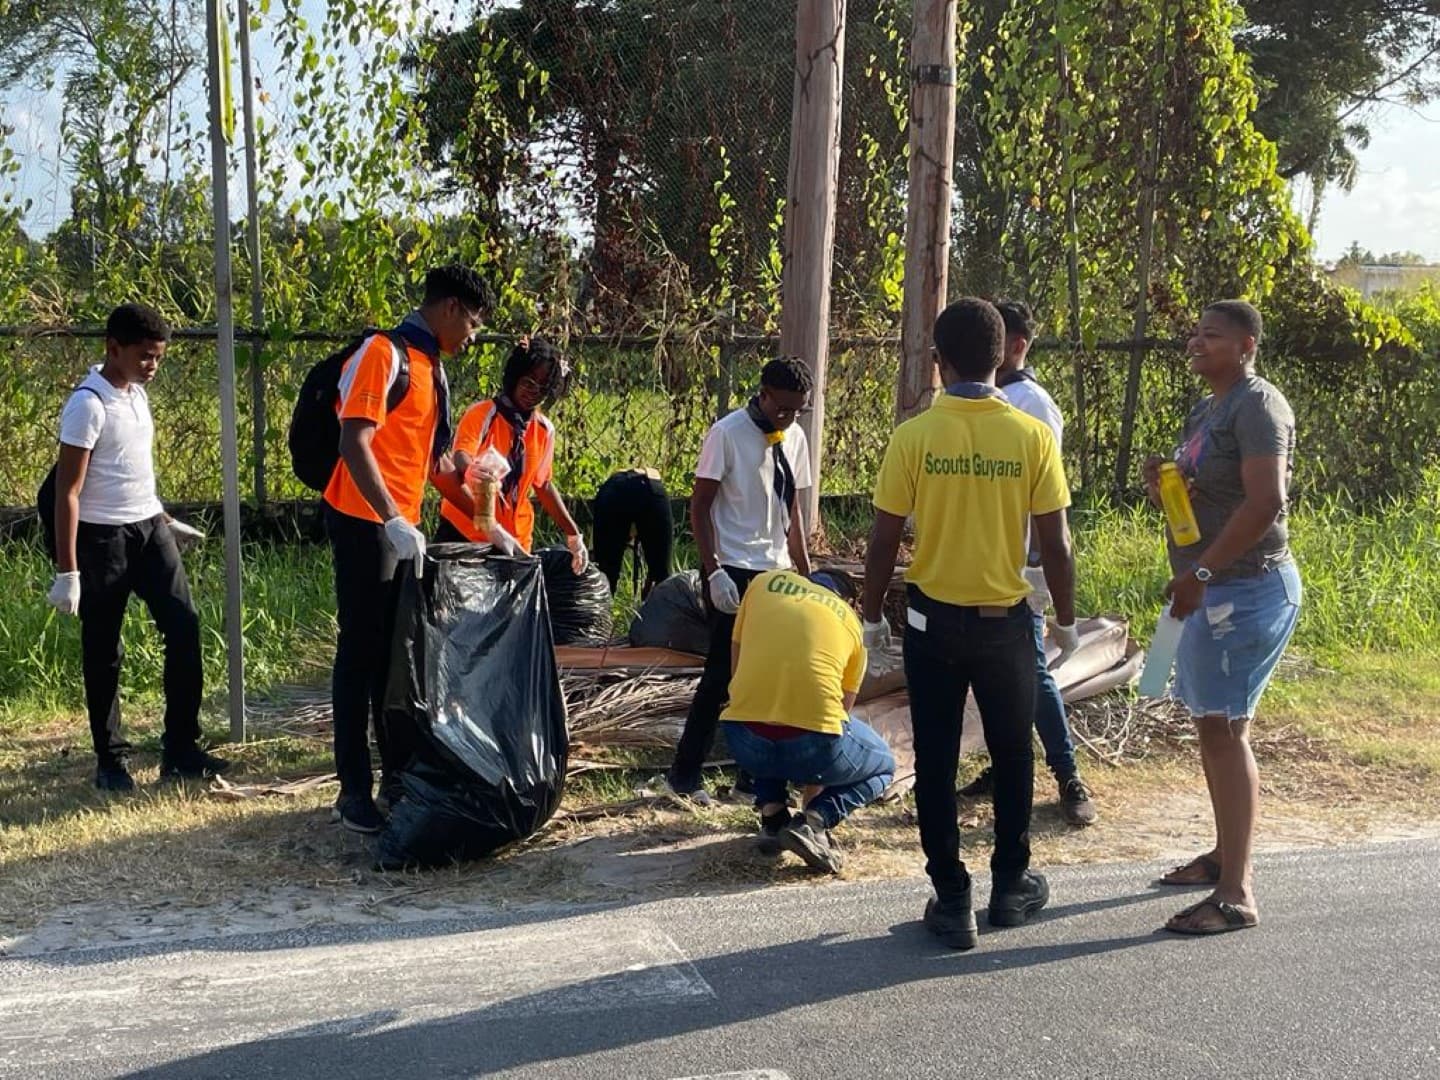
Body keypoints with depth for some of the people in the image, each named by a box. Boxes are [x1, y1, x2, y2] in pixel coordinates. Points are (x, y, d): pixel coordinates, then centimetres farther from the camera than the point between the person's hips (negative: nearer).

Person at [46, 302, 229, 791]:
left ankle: (180, 748, 6)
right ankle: (110, 761, 15)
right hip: (104, 537, -7)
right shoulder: (88, 405, -16)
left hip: (151, 529, 7)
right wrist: (67, 571, -19)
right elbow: (68, 491, -17)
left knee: (184, 625, -1)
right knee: (102, 651, 4)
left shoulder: (137, 393, 8)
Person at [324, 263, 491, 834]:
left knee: (399, 652, 13)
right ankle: (354, 791, 5)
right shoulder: (383, 354, -13)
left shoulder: (431, 365, 14)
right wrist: (392, 521, -30)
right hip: (366, 524, -9)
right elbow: (354, 444, -23)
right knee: (362, 653, -3)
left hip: (404, 527, 9)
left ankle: (400, 776, 23)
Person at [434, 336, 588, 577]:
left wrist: (573, 534, 14)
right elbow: (462, 468, -25)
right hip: (463, 532, -4)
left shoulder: (545, 430, 5)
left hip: (515, 540, 4)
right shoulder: (482, 413, -11)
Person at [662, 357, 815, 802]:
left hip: (776, 571, 6)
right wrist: (714, 571, -16)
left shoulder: (794, 438, 9)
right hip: (733, 571, -6)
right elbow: (699, 507, -9)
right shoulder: (727, 434, -10)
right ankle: (684, 772, 6)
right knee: (723, 672, -5)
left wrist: (806, 574, 16)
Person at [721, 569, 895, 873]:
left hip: (744, 740, 2)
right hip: (812, 742, -2)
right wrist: (812, 792, 42)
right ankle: (813, 822, 3)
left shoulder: (765, 582, 19)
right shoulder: (850, 621, 20)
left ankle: (772, 815, 17)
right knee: (884, 766, 29)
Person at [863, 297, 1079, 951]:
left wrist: (872, 615, 6)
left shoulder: (914, 436, -10)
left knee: (936, 761, 9)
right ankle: (1011, 886, 29)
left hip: (932, 619, -1)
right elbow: (1055, 544, -5)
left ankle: (952, 901, 13)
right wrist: (1066, 619, 8)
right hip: (1005, 620, 1)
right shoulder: (1032, 436, -8)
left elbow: (883, 540, -7)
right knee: (1012, 754, 18)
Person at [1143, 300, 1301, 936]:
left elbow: (1265, 502, -25)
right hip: (1214, 590, 10)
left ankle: (1236, 895, -8)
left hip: (1248, 590, -10)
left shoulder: (1258, 406, -14)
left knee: (1224, 729, -11)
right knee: (1213, 724, 16)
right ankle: (1226, 855, 31)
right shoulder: (1206, 412, 16)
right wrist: (1162, 486, 2)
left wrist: (1200, 572, -25)